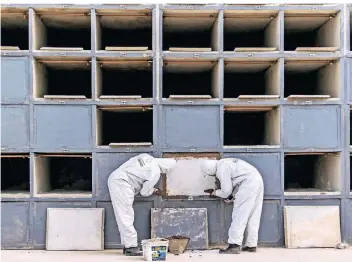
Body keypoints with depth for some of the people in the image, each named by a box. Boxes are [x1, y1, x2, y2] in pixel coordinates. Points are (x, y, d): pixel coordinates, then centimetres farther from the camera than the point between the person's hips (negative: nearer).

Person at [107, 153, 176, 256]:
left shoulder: (147, 157, 11)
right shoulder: (155, 173, -9)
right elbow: (144, 192, -1)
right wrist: (154, 191, 20)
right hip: (121, 183, -9)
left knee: (124, 217, 10)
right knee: (126, 216, -5)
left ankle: (127, 245, 15)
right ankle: (131, 247, -2)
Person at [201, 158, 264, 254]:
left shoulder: (221, 169, -10)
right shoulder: (224, 163, 19)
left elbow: (226, 191, -6)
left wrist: (214, 192, 12)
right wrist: (233, 197, 16)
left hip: (249, 183, -10)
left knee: (239, 215, -6)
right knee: (253, 216, 10)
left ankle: (234, 245, -8)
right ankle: (251, 245, 13)